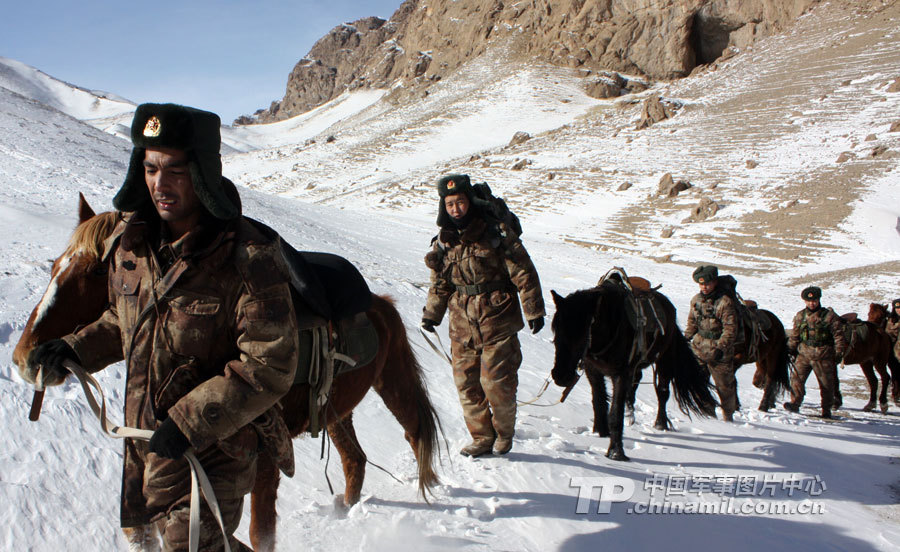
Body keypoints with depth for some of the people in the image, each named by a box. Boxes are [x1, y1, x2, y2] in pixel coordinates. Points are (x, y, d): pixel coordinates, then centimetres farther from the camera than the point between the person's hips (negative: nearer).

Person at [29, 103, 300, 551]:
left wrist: (189, 422, -28)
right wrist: (75, 350, -2)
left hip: (214, 449, -7)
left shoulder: (248, 260, -23)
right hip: (145, 440, 7)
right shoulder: (129, 244, -2)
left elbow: (269, 368, -25)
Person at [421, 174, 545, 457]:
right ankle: (482, 438, 21)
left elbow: (523, 273, -6)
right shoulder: (443, 241, 6)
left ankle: (504, 433, 21)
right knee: (466, 383, 5)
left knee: (496, 383, -3)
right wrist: (431, 314, 7)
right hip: (462, 325, 5)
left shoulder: (496, 232, -9)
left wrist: (534, 311, -6)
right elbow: (440, 283, 18)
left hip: (497, 321, -4)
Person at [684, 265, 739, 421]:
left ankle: (728, 415, 23)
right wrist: (687, 337, 7)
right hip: (699, 347, 5)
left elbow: (730, 329, -17)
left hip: (718, 351, -5)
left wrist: (721, 347, -22)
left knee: (724, 385, 7)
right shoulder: (696, 300, 4)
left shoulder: (725, 302, -16)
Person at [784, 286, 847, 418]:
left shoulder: (829, 316, -3)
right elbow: (794, 335, 18)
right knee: (797, 378, -8)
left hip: (823, 355, -3)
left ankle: (826, 409, 16)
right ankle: (795, 403, -2)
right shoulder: (800, 316, 8)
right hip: (804, 353, 3)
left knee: (826, 383, 5)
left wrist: (839, 353, -6)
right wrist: (791, 350, 17)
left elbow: (838, 335, -1)